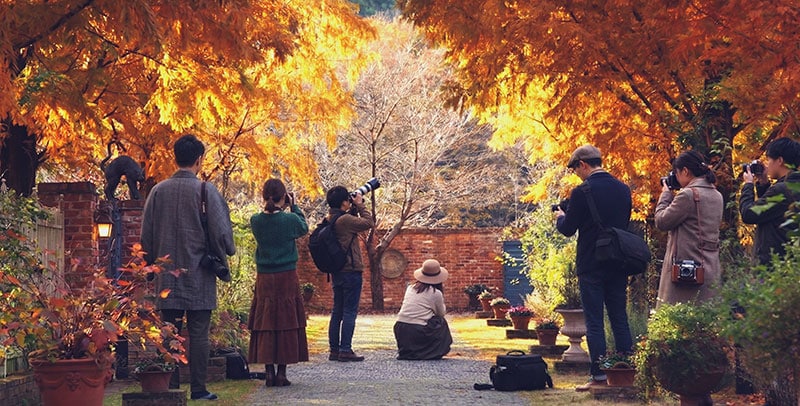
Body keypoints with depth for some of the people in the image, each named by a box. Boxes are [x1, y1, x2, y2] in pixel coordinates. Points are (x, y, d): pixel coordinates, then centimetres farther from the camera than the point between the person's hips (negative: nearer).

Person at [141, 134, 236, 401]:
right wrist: (226, 252, 13)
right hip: (199, 275, -3)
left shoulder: (158, 191, 2)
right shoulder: (205, 191, -9)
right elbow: (220, 231, -8)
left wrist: (152, 264, 21)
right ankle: (198, 389, 1)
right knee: (199, 333, 0)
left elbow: (146, 235, 7)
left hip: (168, 275, 3)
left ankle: (170, 387, 6)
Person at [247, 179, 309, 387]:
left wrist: (273, 208, 12)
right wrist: (293, 206, 16)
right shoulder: (289, 219, -10)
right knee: (286, 324, 3)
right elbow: (304, 228, 11)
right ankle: (282, 372, 2)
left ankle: (269, 372, 2)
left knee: (264, 324, 6)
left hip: (264, 279, 2)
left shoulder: (256, 221, -4)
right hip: (287, 278, -2)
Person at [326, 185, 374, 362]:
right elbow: (368, 223, -12)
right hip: (351, 271, -9)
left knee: (337, 311, 12)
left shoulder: (330, 220, 9)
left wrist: (354, 209, 11)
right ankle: (345, 350, -8)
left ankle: (334, 350, 13)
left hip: (336, 272, 9)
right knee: (350, 311, -5)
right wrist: (360, 205, -2)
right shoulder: (345, 220, -18)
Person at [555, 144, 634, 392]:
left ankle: (599, 376, -3)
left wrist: (560, 217, 14)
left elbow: (568, 229, -9)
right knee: (620, 320, 11)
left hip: (591, 267, -6)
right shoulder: (623, 190, 6)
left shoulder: (582, 192, -13)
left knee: (594, 323, -2)